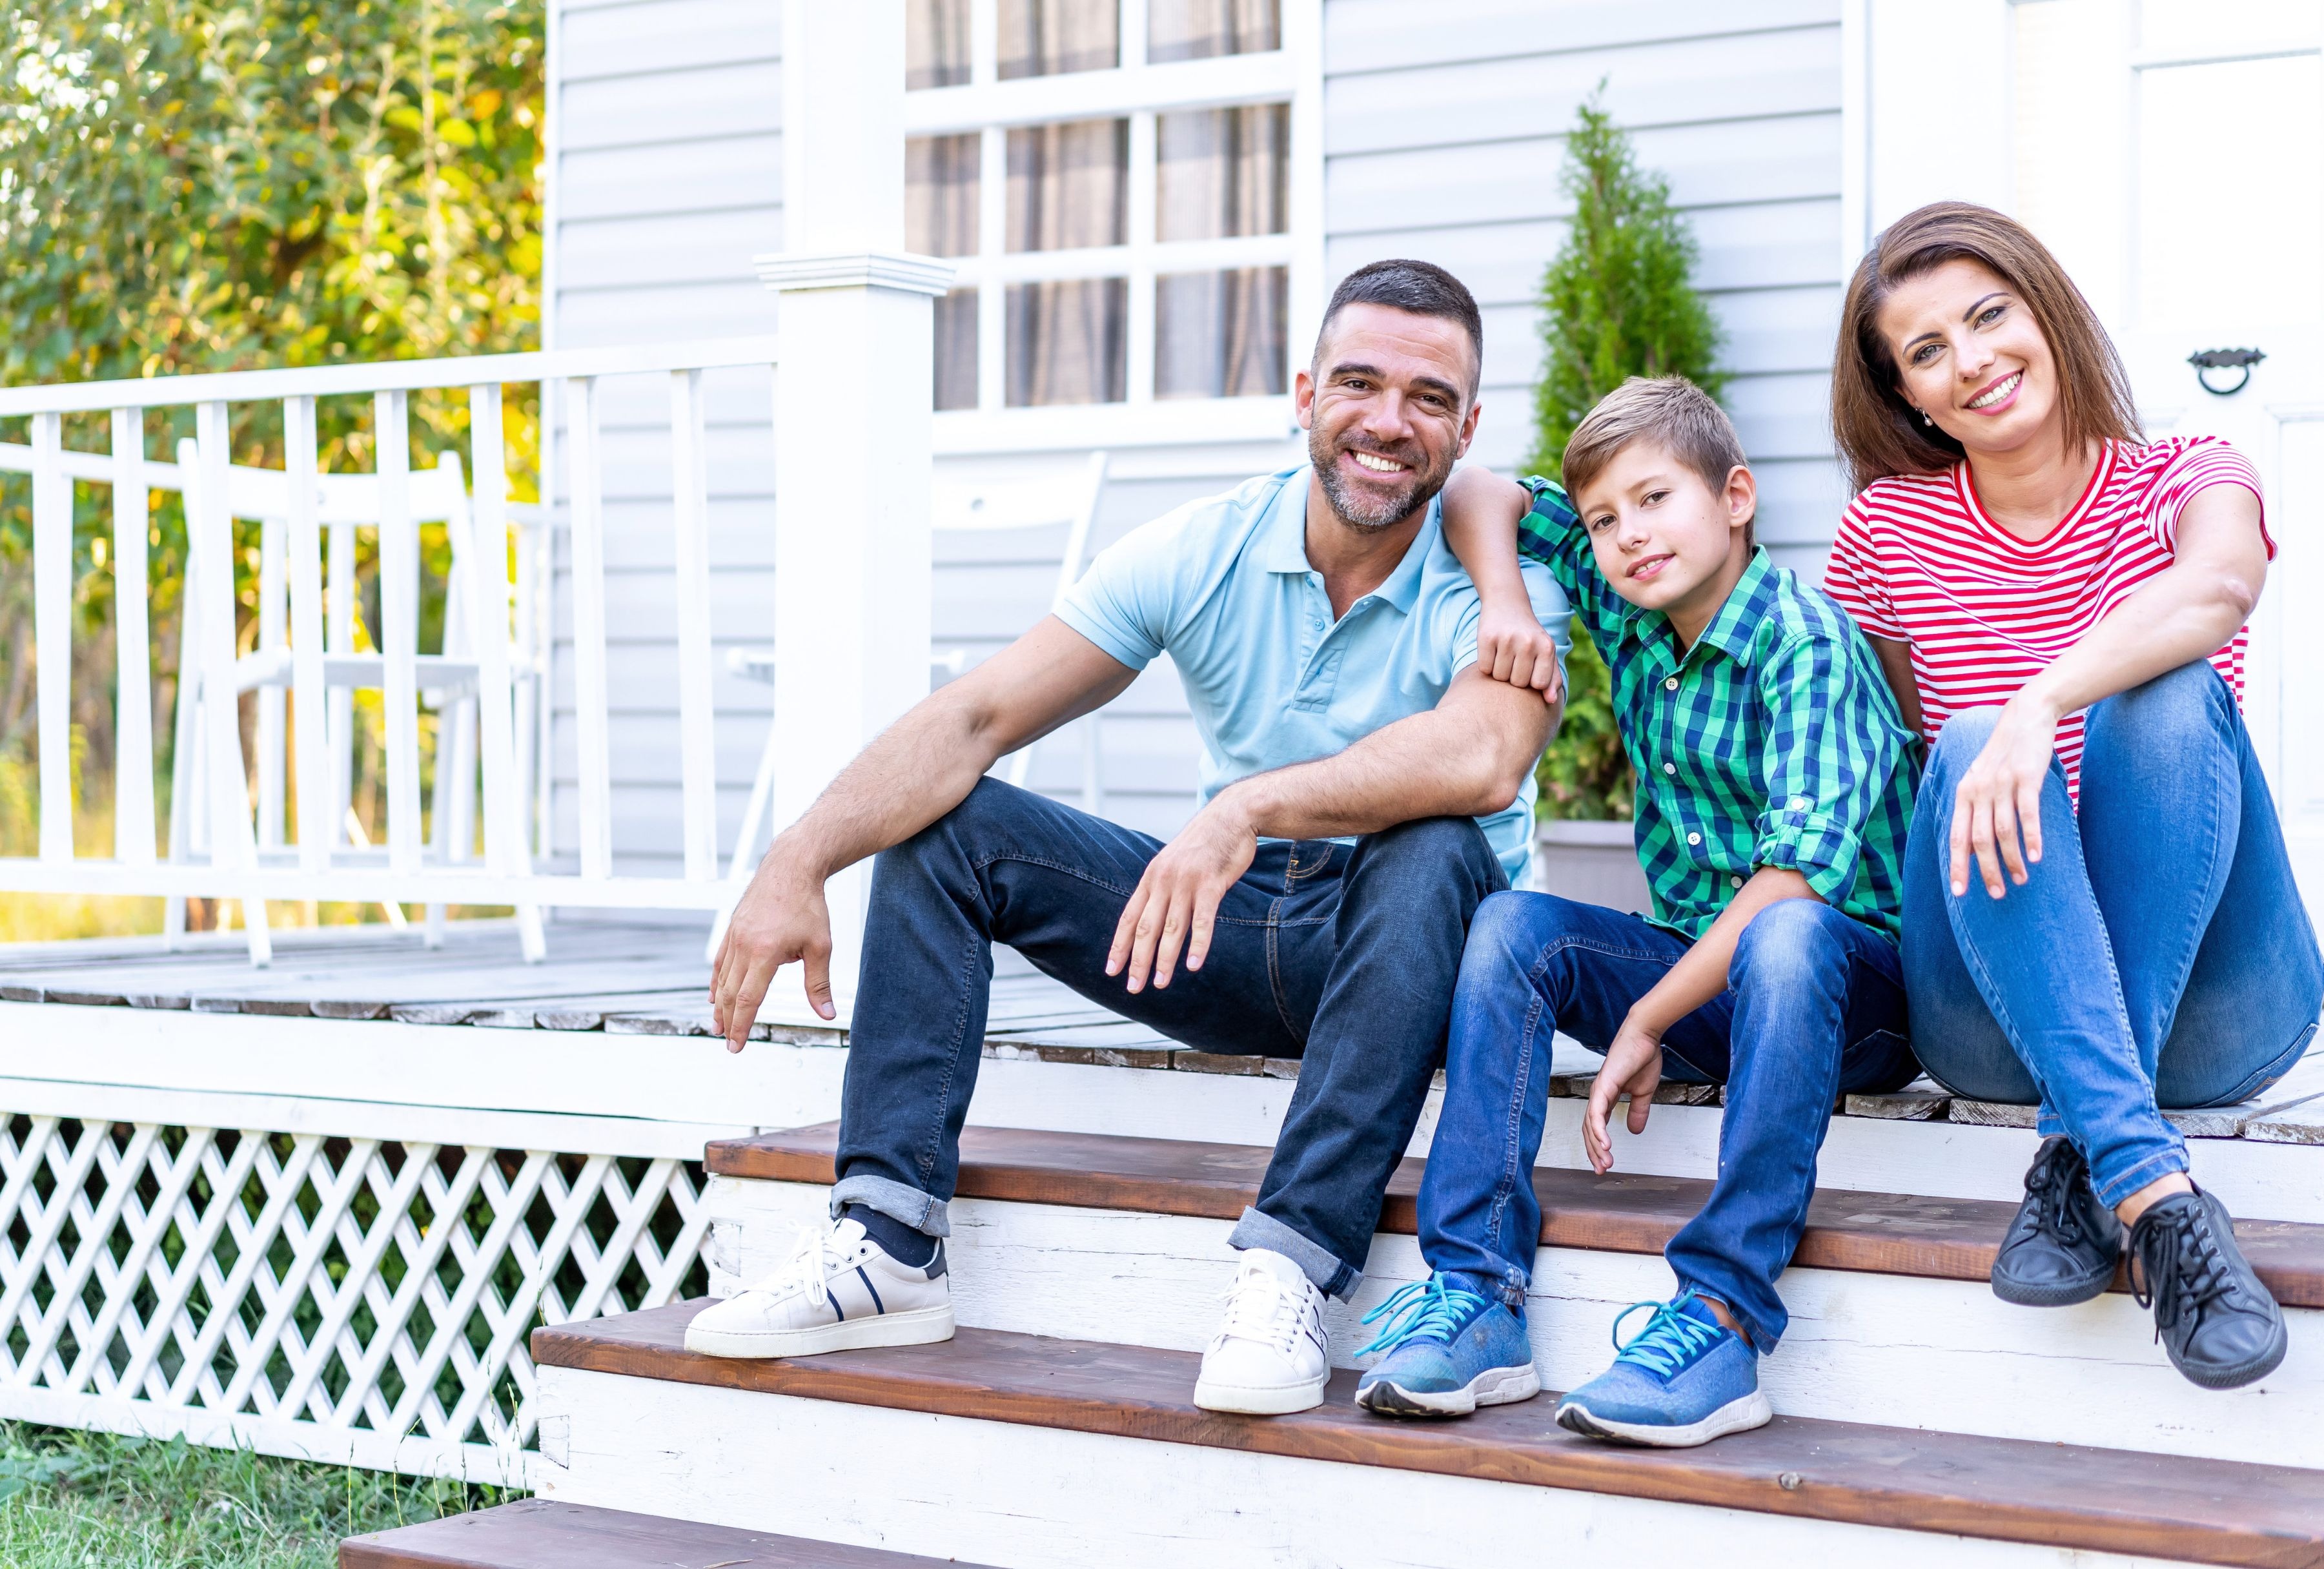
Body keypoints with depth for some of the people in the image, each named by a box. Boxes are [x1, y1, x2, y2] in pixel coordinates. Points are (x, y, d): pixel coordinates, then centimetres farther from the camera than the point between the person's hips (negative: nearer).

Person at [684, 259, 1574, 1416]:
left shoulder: (1499, 581, -16)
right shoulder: (1202, 552, -7)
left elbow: (1482, 758, -40)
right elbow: (975, 718, -15)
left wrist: (1251, 807, -51)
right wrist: (798, 863, -29)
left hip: (1402, 940, -4)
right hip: (1233, 934, 4)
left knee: (1432, 849, -37)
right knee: (943, 821, -11)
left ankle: (1289, 1273, -37)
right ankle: (886, 1249, -17)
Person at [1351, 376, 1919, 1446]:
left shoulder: (1806, 644, -16)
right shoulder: (1626, 608, 5)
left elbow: (1801, 870, -27)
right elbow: (1483, 499, 17)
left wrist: (1645, 1023, -25)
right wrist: (1503, 596, -5)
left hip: (1857, 972, -7)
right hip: (1705, 967, 7)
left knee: (1785, 935, -39)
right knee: (1513, 925, -15)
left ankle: (1722, 1316, -45)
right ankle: (1478, 1295, -26)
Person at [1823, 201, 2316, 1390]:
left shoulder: (2186, 482, 2)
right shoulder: (1887, 531, 8)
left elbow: (2217, 588, -24)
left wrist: (2039, 703, -39)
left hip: (2211, 1005, -1)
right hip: (1995, 1020, 1)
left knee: (2171, 702, -26)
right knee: (1974, 748, -28)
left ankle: (2082, 1157, -31)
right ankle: (2153, 1194, -43)